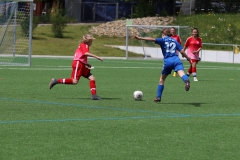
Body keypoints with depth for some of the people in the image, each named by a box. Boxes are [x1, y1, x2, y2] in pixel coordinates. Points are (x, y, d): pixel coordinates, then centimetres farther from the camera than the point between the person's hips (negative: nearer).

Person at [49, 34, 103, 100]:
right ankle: (56, 81, -6)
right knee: (75, 81, -14)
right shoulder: (84, 45, -3)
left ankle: (94, 95, -4)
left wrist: (86, 64, 14)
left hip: (82, 65, 10)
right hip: (78, 63, -10)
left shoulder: (84, 46, 25)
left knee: (92, 78, 0)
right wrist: (97, 57, -23)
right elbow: (86, 53, -23)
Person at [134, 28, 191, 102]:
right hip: (176, 59, 1)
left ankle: (158, 97, 18)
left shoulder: (163, 40, 11)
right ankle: (186, 80, -58)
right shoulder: (174, 41, 22)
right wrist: (187, 58, 33)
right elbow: (182, 51, 17)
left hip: (167, 61, -1)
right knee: (181, 73, -23)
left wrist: (140, 38, -8)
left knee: (162, 79, 16)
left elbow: (153, 39, -5)